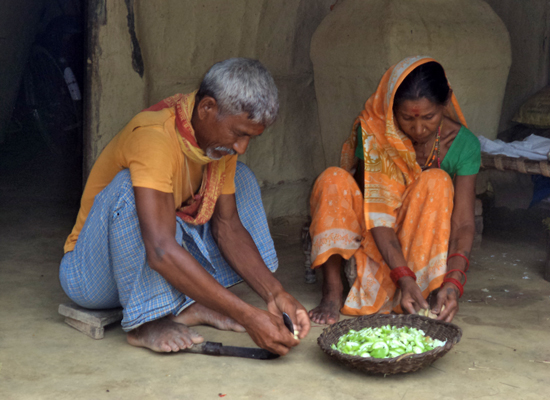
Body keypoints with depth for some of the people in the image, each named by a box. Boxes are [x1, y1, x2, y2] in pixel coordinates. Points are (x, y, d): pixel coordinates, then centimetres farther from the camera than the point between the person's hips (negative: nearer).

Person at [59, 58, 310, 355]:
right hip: (91, 273, -8)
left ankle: (190, 306, -10)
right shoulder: (153, 137, -32)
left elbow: (227, 224, -3)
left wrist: (275, 294, -18)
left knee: (240, 179, 2)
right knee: (131, 186, -35)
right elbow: (161, 252, -41)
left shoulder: (220, 137, -5)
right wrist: (248, 317, -42)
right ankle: (147, 320, -23)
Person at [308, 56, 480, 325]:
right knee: (333, 181, -26)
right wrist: (404, 277, -36)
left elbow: (463, 224, -21)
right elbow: (376, 214, -24)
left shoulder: (463, 144, -15)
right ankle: (332, 291, -25)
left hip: (422, 244, 0)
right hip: (373, 240, 0)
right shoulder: (372, 134, -18)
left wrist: (453, 282, -38)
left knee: (437, 182, -27)